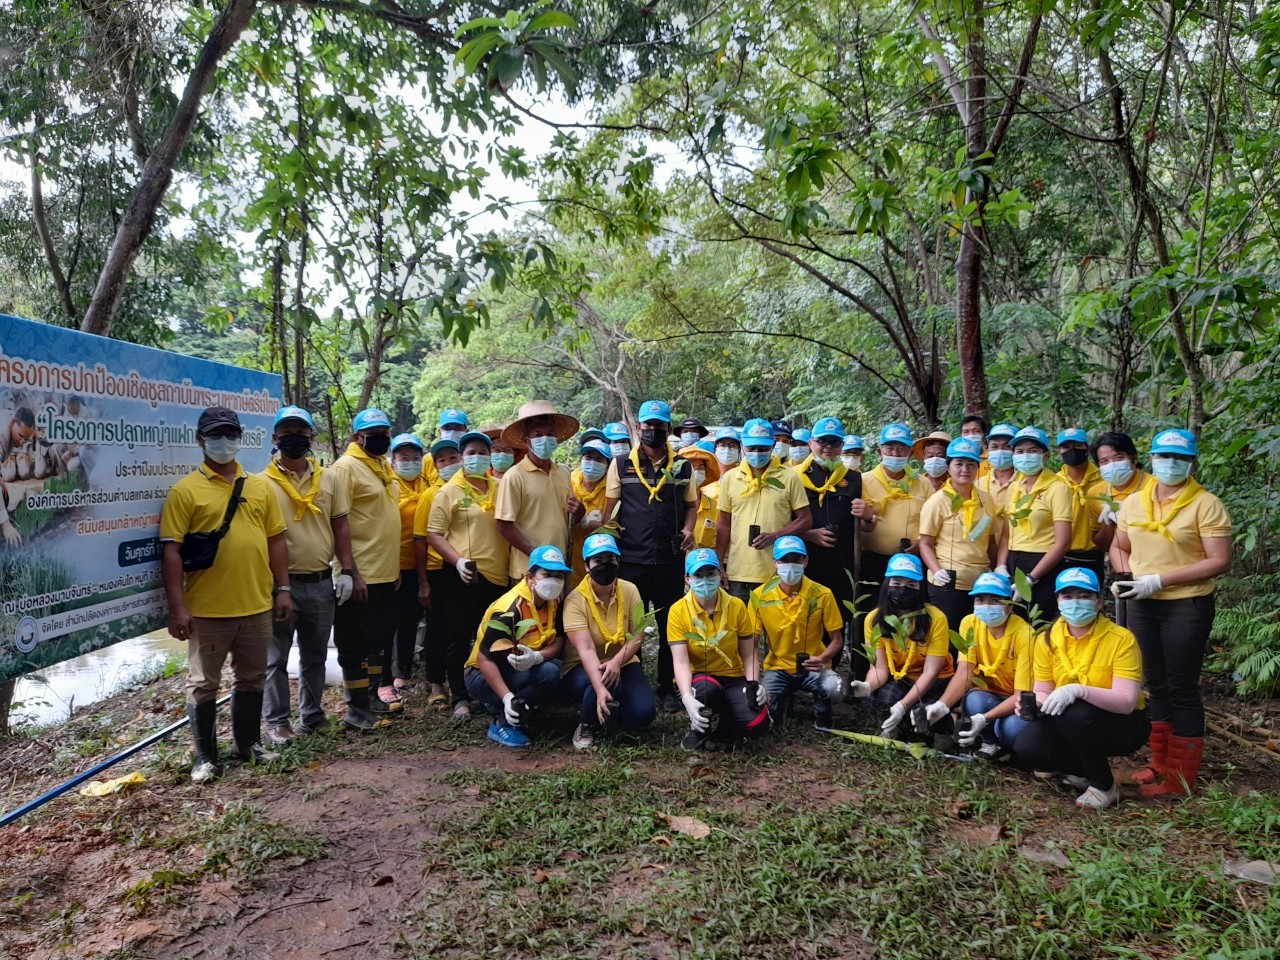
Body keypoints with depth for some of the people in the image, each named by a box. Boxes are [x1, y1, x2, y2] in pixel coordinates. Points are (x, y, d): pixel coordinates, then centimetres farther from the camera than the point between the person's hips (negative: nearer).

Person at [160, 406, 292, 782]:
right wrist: (177, 606, -14)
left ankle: (249, 743, 32)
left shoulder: (260, 486, 7)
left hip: (256, 605, 4)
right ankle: (205, 756, 22)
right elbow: (171, 551, -9)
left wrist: (282, 589, 6)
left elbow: (276, 539, 10)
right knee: (203, 684, 8)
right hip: (207, 609, -4)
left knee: (252, 679, 16)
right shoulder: (185, 490, -6)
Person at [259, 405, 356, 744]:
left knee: (315, 655, 15)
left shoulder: (329, 478, 5)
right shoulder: (263, 482, -5)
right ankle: (276, 721, 19)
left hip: (322, 582, 3)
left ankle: (312, 714, 29)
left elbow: (340, 526, 7)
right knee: (276, 658, 6)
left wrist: (346, 570, 2)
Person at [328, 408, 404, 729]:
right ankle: (357, 711, 11)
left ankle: (372, 697, 31)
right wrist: (352, 573, -20)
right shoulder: (345, 467, -12)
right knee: (356, 644, 1)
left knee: (381, 639, 18)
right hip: (361, 575, -9)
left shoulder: (384, 467, 14)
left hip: (386, 573, 9)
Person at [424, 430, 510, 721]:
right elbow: (433, 534, -6)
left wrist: (512, 563, 5)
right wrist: (458, 560, -18)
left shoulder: (500, 489, 11)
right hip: (463, 576, -4)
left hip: (497, 575, 4)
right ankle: (460, 698, 13)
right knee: (458, 639, 2)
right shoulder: (448, 492, -1)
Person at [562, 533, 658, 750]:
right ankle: (586, 725, -7)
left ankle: (604, 718, 11)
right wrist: (600, 689, -43)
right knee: (609, 682, -37)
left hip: (622, 663, 3)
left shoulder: (630, 591, -7)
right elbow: (585, 649, -29)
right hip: (582, 667, -3)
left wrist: (617, 662, -31)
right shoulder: (575, 600, -19)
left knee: (643, 712, -21)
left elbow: (638, 635, -12)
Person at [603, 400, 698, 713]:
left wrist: (688, 529, -3)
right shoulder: (621, 465, 4)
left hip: (671, 559, 1)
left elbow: (691, 504, 16)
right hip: (631, 558, -1)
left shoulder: (682, 466, 7)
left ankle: (667, 688, 21)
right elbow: (609, 507, 6)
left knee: (671, 626, 8)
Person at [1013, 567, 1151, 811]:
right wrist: (1033, 703, -26)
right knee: (1026, 749, -20)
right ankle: (1085, 770, 10)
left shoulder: (1121, 639, -19)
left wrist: (1079, 690, -43)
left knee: (1075, 714, -35)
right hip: (1071, 724, 5)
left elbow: (1127, 702, -28)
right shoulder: (1047, 640, -5)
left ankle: (1105, 786, -10)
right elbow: (1044, 693, -2)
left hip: (1123, 724, -4)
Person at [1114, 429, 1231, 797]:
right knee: (1156, 685, 14)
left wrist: (1159, 580, -21)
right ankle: (1160, 764, 26)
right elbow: (1121, 548, 17)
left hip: (1187, 606, -5)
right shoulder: (1133, 502, 5)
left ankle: (1181, 776, 13)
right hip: (1142, 605, 5)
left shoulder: (1206, 504, -11)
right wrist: (1125, 577, -4)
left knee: (1181, 688, 1)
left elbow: (1220, 562, -16)